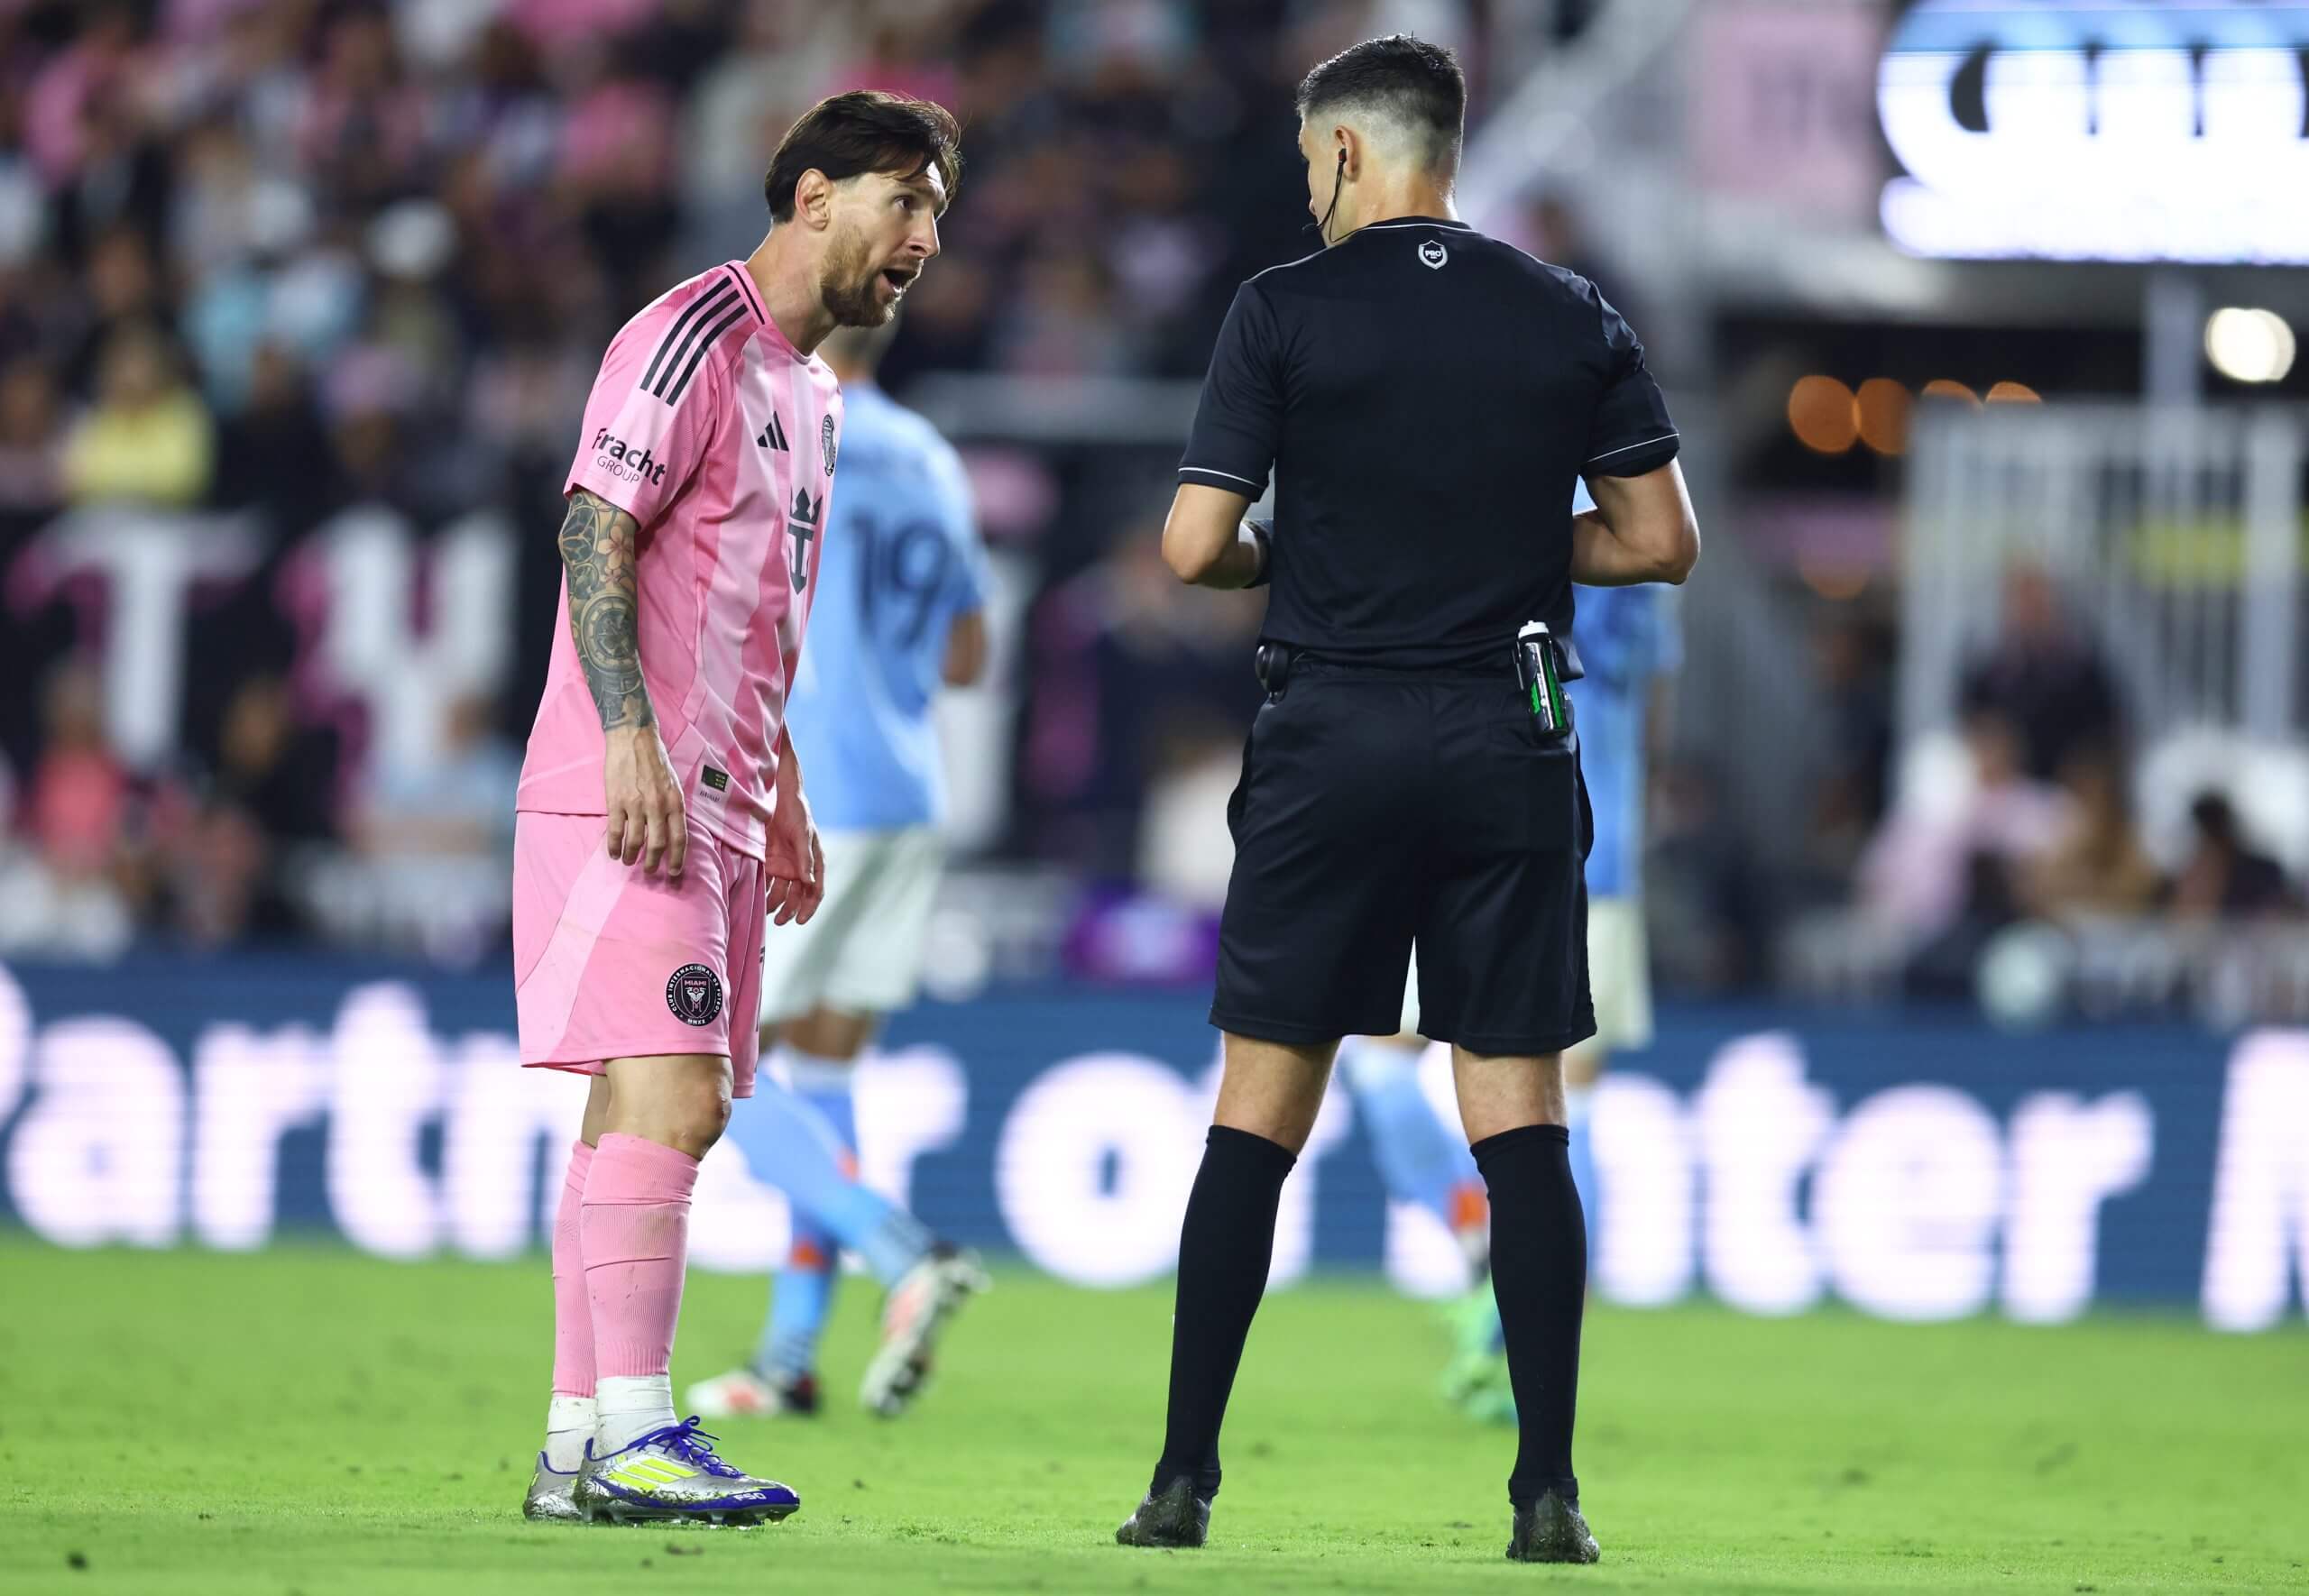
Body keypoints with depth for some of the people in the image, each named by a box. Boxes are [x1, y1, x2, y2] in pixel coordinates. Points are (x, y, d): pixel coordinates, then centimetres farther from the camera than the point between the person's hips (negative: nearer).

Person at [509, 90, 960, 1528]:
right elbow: (594, 537, -15)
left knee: (642, 1112, 7)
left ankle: (579, 1448, 8)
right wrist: (631, 738, -24)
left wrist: (785, 801, 23)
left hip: (718, 807, 9)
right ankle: (632, 1433, -19)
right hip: (628, 792, -9)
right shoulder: (694, 340, -8)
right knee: (672, 1096, -17)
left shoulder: (811, 386, 21)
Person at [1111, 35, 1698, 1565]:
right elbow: (1662, 537, 5)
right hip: (1511, 747, 2)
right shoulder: (1574, 317, 4)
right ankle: (1549, 1488, -3)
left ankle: (1185, 1478, 4)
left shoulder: (1286, 310, -4)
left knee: (1256, 1117, 5)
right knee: (1522, 1120, 3)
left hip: (1333, 737, -2)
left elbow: (1196, 547, -8)